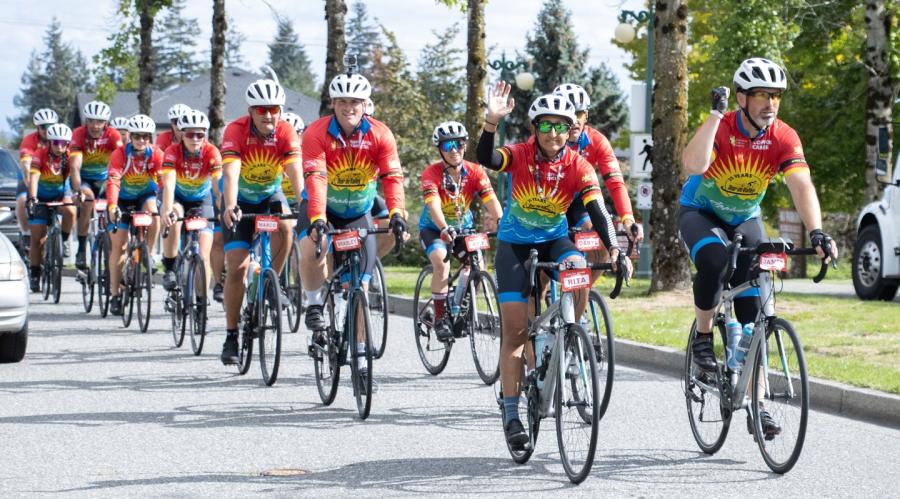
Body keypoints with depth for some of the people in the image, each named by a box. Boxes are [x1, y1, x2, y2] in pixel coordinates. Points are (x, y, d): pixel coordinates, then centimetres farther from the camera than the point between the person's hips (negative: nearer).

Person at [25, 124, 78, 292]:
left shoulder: (69, 157, -16)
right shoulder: (40, 155, -23)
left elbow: (74, 175, -28)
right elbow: (34, 178, -34)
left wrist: (78, 192, -46)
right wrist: (32, 199, -48)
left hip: (60, 194, 1)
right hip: (40, 197, -1)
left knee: (70, 211, -32)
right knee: (37, 237, -5)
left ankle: (62, 242, -8)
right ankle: (35, 275, 5)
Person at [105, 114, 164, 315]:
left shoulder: (156, 154, -20)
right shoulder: (120, 154, -25)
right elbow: (113, 182, -35)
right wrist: (112, 206, -50)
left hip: (145, 195, 1)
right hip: (123, 198, -1)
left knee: (153, 214, -33)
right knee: (118, 245, -5)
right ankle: (115, 294, 3)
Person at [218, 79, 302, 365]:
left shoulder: (286, 133, -21)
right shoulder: (236, 131, -26)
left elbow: (295, 172, -33)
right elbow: (230, 173, -39)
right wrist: (230, 207, -55)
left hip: (270, 194, 1)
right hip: (240, 199, -1)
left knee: (284, 226, -32)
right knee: (237, 266, -9)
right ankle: (231, 336, 1)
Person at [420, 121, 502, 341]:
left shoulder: (475, 172, -17)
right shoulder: (432, 173, -25)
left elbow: (491, 201, -27)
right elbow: (433, 205, -38)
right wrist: (444, 229, -56)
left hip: (463, 226, 3)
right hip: (434, 228, -3)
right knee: (442, 263, -30)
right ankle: (440, 318, -19)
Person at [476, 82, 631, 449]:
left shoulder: (578, 167, -17)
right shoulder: (519, 156, -19)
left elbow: (598, 213, -25)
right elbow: (486, 159, -39)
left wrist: (614, 250, -42)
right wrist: (492, 121, -57)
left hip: (554, 239, 1)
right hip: (514, 243, -1)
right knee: (515, 330, -8)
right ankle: (510, 413, -1)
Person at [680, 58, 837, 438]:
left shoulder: (783, 137, -19)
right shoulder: (722, 127, -26)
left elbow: (801, 186, -30)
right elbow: (694, 166, -45)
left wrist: (817, 233, -45)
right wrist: (716, 113, -45)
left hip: (745, 219, 3)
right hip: (700, 213, -3)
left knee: (752, 306, -7)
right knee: (713, 262, -36)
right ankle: (703, 338, -10)